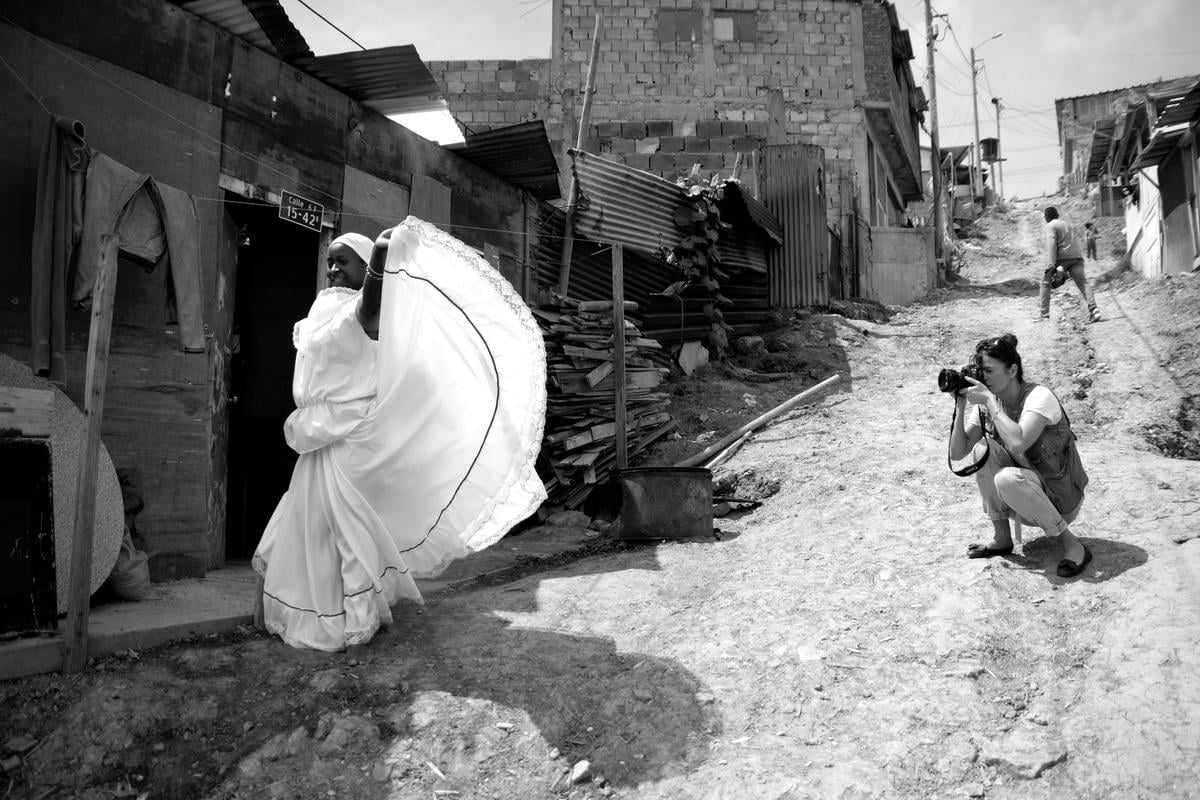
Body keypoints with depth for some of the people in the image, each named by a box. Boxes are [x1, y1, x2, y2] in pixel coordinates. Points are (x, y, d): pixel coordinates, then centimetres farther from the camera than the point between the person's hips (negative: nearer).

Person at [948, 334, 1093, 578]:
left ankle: (1071, 543, -11)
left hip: (1062, 499, -6)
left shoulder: (1039, 397, -22)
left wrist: (989, 400, -32)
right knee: (984, 451, -17)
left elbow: (1017, 443, -41)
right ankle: (1002, 538, -5)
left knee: (1007, 478, -34)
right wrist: (961, 406, -18)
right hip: (1022, 500, 6)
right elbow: (957, 453, -9)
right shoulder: (986, 404, -3)